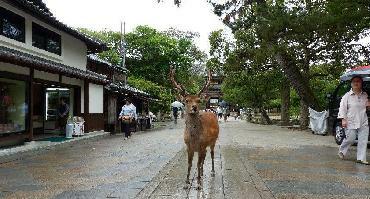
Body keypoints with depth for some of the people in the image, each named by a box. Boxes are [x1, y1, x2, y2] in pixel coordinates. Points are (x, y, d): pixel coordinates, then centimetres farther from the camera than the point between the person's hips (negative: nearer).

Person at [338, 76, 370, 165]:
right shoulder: (347, 96, -2)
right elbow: (342, 108, -4)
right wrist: (343, 119, -12)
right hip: (351, 123, -4)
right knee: (350, 139, -2)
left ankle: (361, 158, 7)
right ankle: (341, 151, 24)